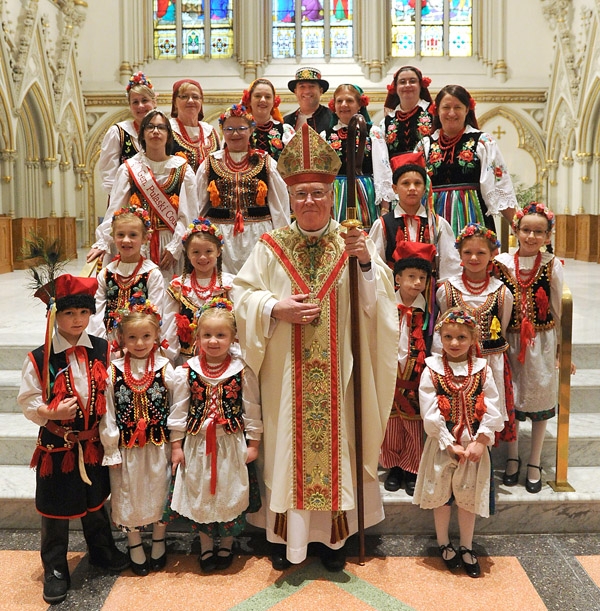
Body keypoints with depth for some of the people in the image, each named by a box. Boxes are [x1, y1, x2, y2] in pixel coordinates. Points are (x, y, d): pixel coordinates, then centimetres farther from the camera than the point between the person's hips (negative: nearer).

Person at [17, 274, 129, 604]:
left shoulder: (102, 350, -5)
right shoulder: (39, 359, -14)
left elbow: (111, 391, 4)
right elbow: (28, 400, -9)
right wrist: (51, 412, -26)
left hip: (92, 443, 3)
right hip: (56, 445, -3)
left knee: (95, 501, 22)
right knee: (56, 510, 11)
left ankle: (101, 549, 45)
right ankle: (55, 570, 29)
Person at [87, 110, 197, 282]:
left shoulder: (182, 169, 4)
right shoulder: (129, 168, 5)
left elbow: (188, 215, -1)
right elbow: (114, 210, 0)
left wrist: (174, 248, -9)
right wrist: (102, 243, -10)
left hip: (171, 244, 0)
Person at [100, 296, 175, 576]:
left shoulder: (165, 368, -8)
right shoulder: (113, 371, -7)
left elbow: (175, 410, -3)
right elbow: (107, 415, -4)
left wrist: (176, 445, -3)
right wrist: (111, 450, -5)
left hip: (159, 446, 0)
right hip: (127, 446, 0)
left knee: (159, 492, 13)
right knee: (129, 495, 13)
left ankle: (158, 543, 36)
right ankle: (135, 547, 34)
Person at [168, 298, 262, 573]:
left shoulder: (242, 371, -7)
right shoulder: (186, 372, -4)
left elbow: (251, 410, -3)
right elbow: (179, 411, 1)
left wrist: (253, 444, -3)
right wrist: (177, 445, 1)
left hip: (232, 443, -1)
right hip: (198, 444, 1)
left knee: (231, 494, 8)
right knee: (200, 494, 10)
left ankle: (226, 545, 28)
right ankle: (206, 547, 28)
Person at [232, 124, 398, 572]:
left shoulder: (354, 244, 2)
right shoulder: (271, 248, 2)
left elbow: (378, 302, -5)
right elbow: (241, 295, 1)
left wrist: (366, 263, -21)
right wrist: (274, 308, -15)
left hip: (338, 374, 1)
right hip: (285, 376, 0)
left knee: (335, 442, 8)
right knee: (287, 446, 7)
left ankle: (334, 536, 25)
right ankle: (283, 533, 24)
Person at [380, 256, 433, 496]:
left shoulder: (427, 309, -3)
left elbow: (434, 342, 2)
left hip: (415, 376, -1)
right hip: (389, 374, 1)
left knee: (414, 423, 5)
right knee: (391, 422, 11)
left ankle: (412, 470, 21)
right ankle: (393, 467, 27)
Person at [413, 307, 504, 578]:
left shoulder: (482, 370, -3)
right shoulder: (432, 370, -8)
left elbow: (492, 412, -6)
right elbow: (430, 415, -13)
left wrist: (479, 443, -16)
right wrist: (451, 445, -16)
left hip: (474, 445, 1)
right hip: (442, 445, -1)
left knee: (468, 497, 12)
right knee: (441, 496, 11)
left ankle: (466, 548, 29)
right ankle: (444, 544, 31)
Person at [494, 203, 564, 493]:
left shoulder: (552, 266, -7)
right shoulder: (502, 263, -5)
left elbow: (557, 309, -2)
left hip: (542, 341, -1)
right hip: (510, 341, 1)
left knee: (540, 400, 8)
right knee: (510, 399, 9)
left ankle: (535, 462, 24)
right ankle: (513, 457, 29)